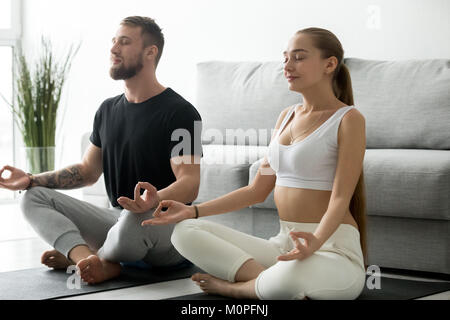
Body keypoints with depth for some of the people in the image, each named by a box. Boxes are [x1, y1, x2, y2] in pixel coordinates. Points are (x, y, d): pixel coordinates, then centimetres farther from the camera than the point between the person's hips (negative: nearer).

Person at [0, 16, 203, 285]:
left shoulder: (179, 112, -10)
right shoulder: (108, 110, 15)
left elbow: (190, 184, -19)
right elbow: (88, 171, 20)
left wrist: (155, 200, -41)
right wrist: (31, 180, 7)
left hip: (168, 225, -7)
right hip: (117, 219, 7)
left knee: (135, 219, -42)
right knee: (34, 198, -5)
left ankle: (76, 257, -8)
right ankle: (93, 260, -30)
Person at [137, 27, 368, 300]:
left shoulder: (348, 119, -6)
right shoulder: (287, 116, 16)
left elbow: (340, 199, -15)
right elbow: (257, 190, 17)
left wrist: (315, 242, -36)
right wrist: (193, 211, 8)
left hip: (333, 245, -7)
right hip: (284, 244, 7)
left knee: (291, 275, -42)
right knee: (185, 231, -6)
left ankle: (234, 287, -9)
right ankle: (270, 280, -21)